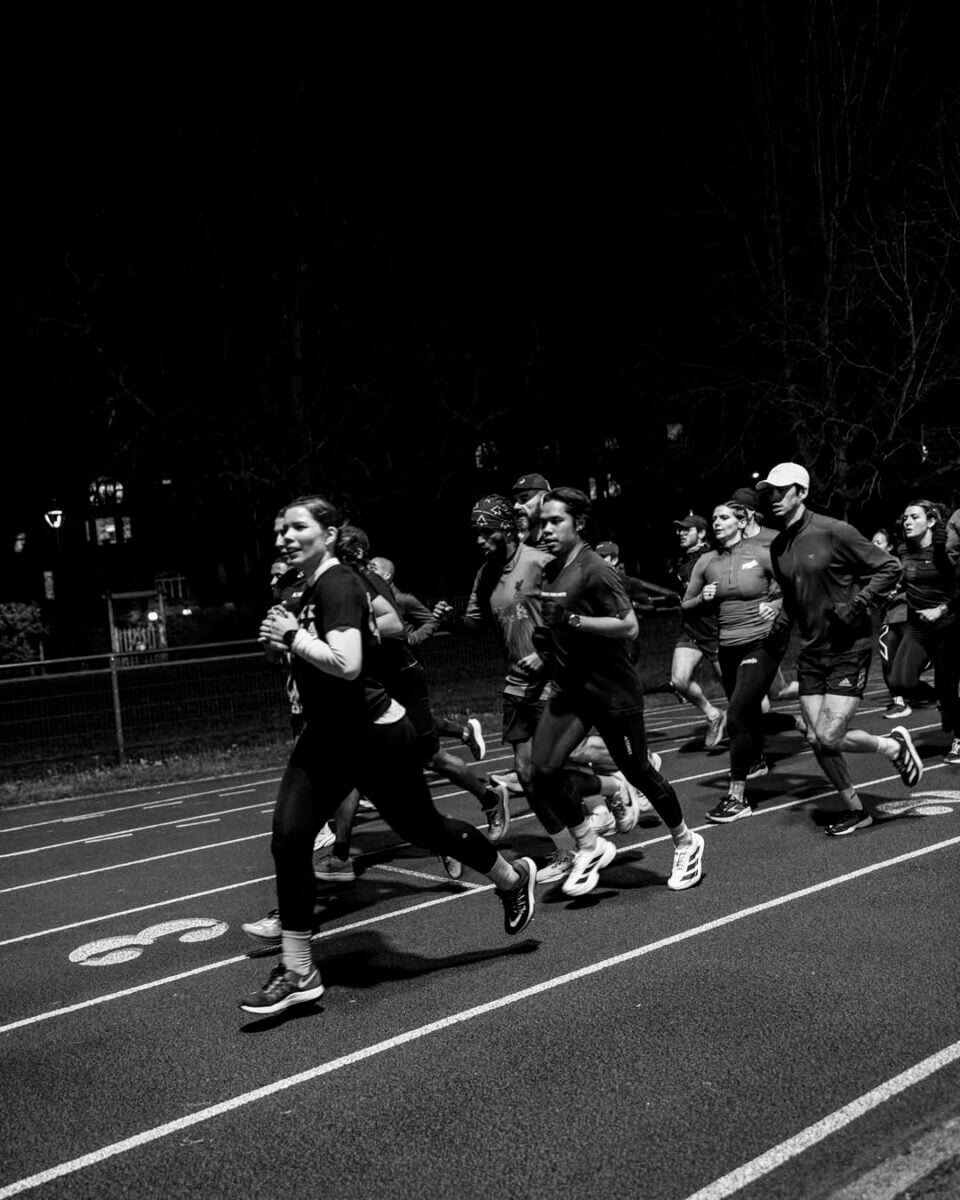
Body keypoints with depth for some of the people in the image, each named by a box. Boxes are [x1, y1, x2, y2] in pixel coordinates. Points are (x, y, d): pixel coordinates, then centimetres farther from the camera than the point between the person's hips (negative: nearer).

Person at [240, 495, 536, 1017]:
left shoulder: (337, 586, -21)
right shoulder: (311, 589, 8)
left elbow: (347, 664, -33)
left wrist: (291, 636, -22)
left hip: (373, 735, -8)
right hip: (326, 736, 9)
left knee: (422, 828, 9)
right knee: (288, 835, -5)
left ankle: (513, 880, 37)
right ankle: (298, 972, 3)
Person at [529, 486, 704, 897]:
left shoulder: (593, 570, -16)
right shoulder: (550, 571, 9)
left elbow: (629, 625, -21)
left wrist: (573, 621, -27)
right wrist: (545, 637, 6)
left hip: (612, 691, -7)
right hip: (570, 690, 7)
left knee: (638, 772, 6)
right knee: (543, 769, -8)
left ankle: (686, 844, 30)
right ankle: (589, 847, 10)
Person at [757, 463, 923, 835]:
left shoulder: (834, 532, -14)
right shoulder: (778, 546, 7)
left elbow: (890, 567, -10)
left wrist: (857, 605, -19)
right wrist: (781, 626, 5)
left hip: (848, 648, -6)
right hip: (811, 652, 7)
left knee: (830, 738, -13)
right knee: (816, 740, 3)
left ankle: (895, 745, 15)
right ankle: (855, 811, 21)